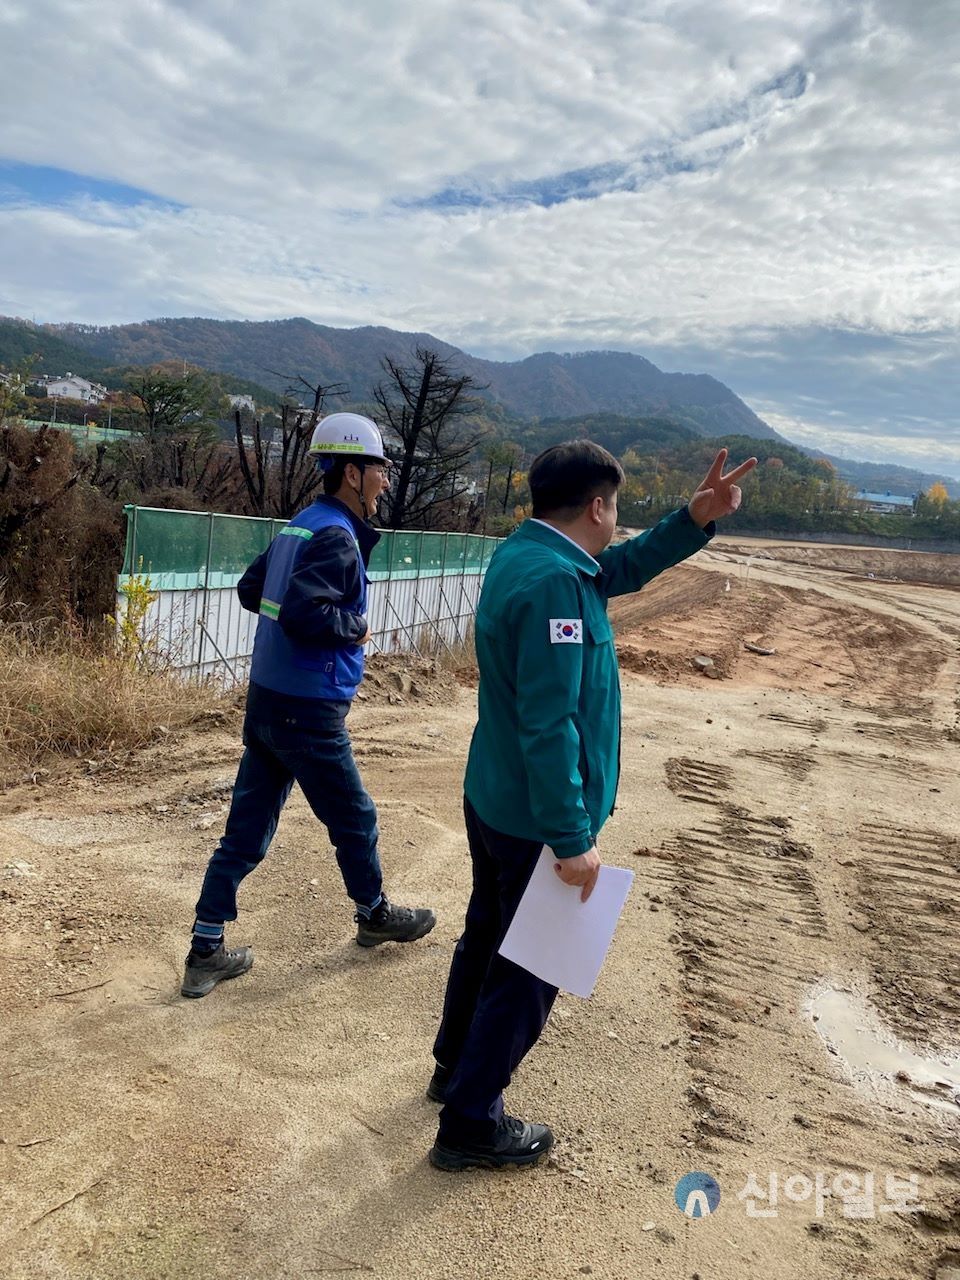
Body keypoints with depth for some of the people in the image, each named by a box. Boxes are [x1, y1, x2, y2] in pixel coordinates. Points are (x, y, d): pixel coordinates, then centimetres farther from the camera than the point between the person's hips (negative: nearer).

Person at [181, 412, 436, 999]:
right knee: (354, 819, 13)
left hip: (267, 702, 9)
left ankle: (206, 954, 16)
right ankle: (375, 915, 35)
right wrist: (356, 628, -12)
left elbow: (251, 590, 20)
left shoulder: (298, 526, 11)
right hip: (308, 711, -8)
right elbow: (305, 614, -28)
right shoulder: (336, 536, -17)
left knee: (246, 830, 11)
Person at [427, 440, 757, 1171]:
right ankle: (471, 1124, 23)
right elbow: (549, 725, -29)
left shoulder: (524, 555, 5)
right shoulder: (554, 581, -27)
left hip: (495, 801, 10)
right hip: (537, 817, -10)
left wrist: (696, 521, 4)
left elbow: (620, 571, 17)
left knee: (489, 937, 25)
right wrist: (574, 838, -24)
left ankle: (456, 1067, 44)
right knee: (529, 967, 7)